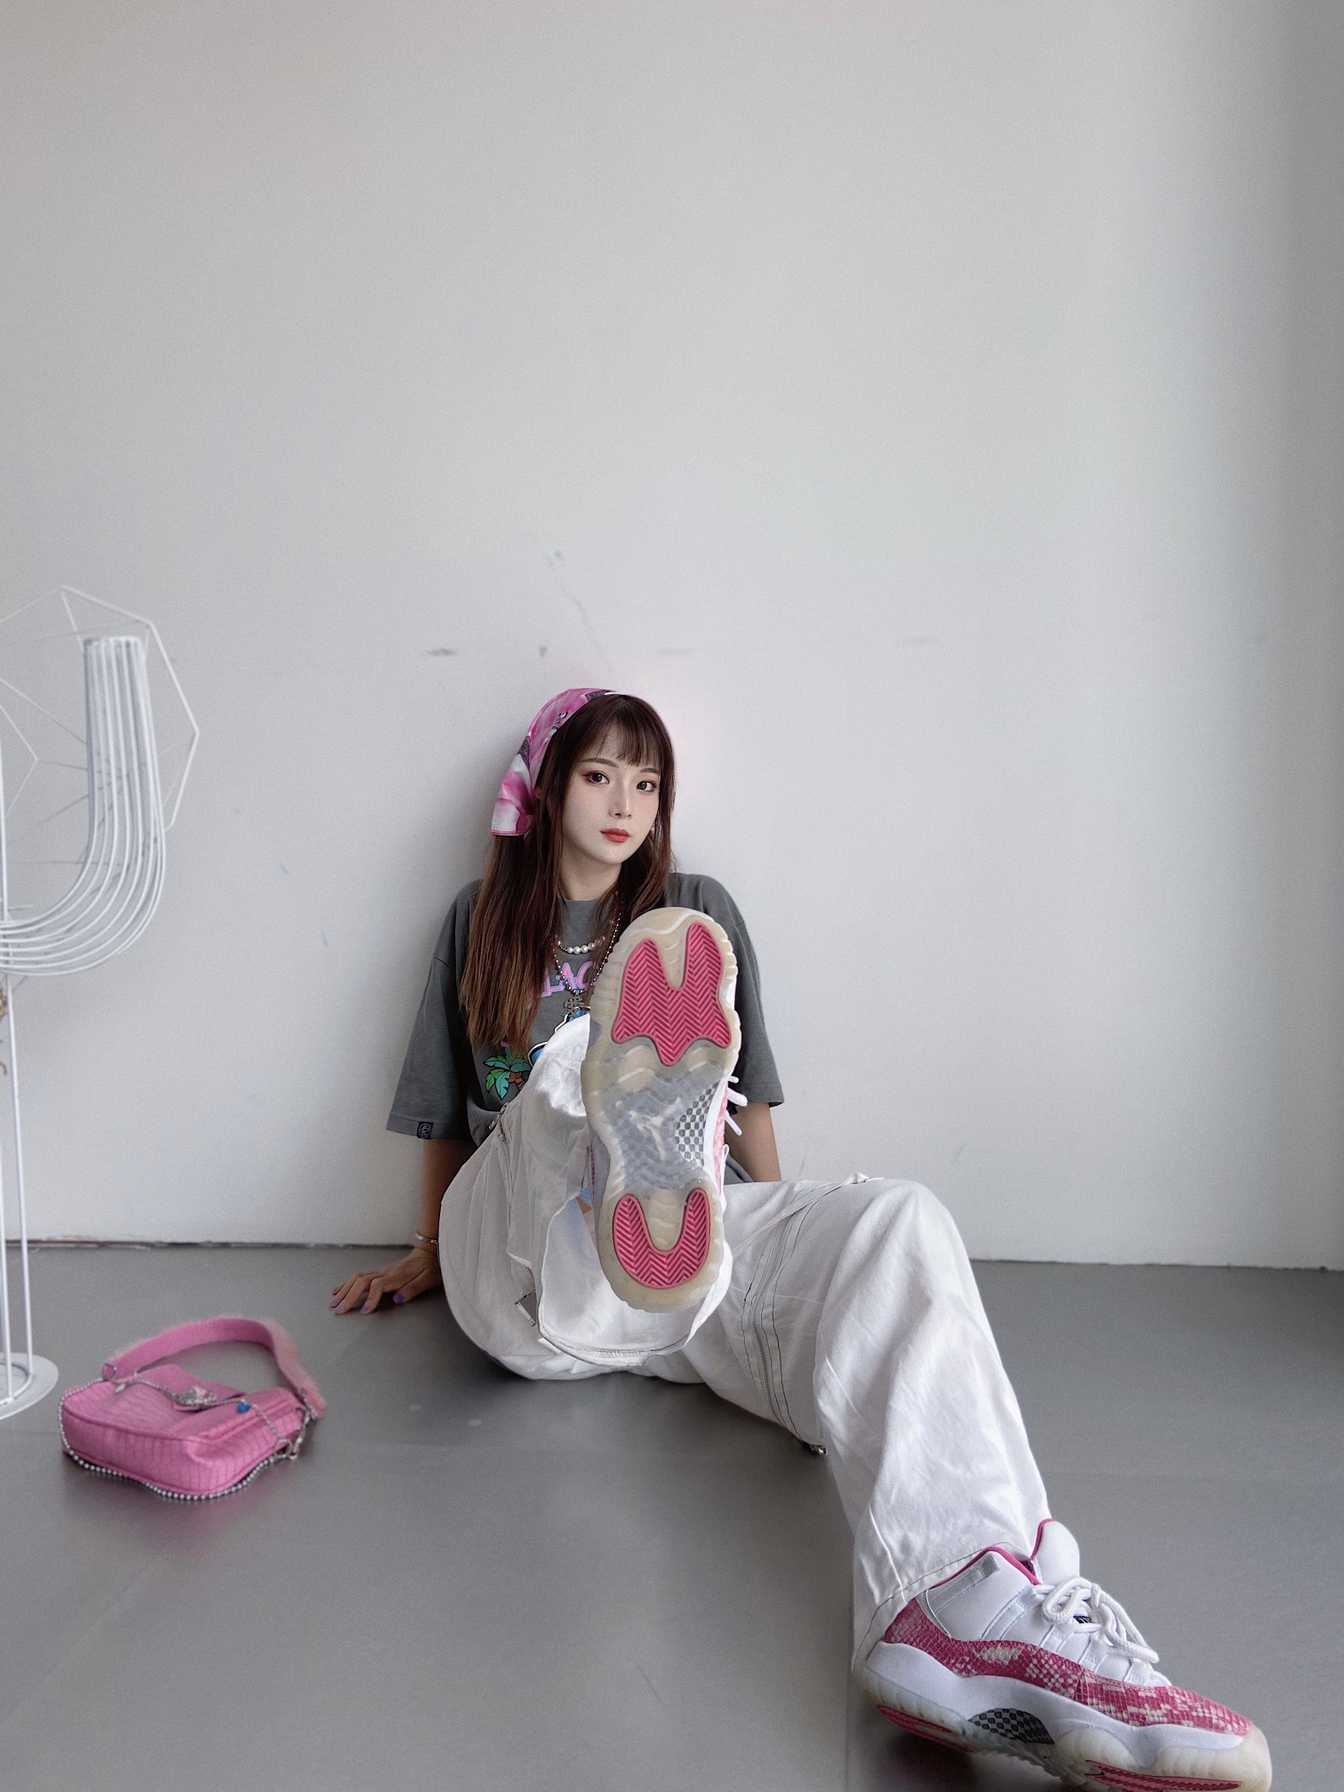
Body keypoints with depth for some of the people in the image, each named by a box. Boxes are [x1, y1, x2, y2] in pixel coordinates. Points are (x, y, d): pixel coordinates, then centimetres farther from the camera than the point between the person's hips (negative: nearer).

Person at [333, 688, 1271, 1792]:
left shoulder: (701, 911, 22)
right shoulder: (484, 919, 21)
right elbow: (450, 1119, 27)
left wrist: (786, 1251, 21)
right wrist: (429, 1256, 28)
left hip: (711, 1248, 1)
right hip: (532, 1273, -1)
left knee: (899, 1224, -31)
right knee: (576, 1070, -33)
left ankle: (965, 1605, -56)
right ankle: (639, 1172, -72)